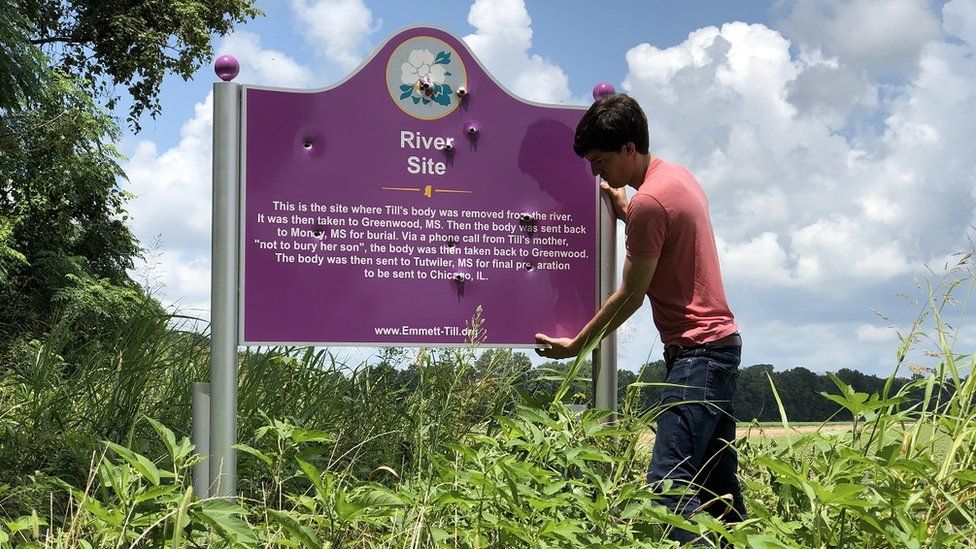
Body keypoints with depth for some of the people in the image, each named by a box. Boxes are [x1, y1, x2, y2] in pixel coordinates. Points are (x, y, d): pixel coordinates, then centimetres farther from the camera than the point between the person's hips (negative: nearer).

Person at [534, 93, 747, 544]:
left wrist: (575, 345, -1)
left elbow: (631, 295, -11)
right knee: (719, 487, 12)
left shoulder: (648, 200, -16)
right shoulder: (680, 177, 13)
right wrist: (626, 212, 20)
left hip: (696, 351, -10)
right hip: (720, 343, 10)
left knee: (669, 484, -16)